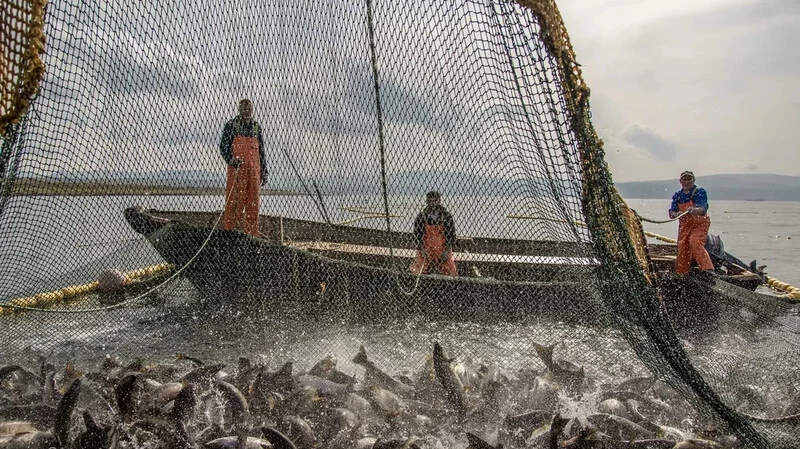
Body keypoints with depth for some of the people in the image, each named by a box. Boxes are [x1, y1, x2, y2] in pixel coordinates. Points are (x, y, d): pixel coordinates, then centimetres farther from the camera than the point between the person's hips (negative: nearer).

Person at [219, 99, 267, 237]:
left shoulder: (256, 127, 17)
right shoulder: (231, 125, 4)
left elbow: (261, 151, 20)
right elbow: (223, 146, 0)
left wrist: (263, 172, 15)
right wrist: (230, 160, -19)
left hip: (254, 171, 4)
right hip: (236, 169, -4)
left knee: (253, 203, 5)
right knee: (234, 202, -6)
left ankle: (252, 235, 11)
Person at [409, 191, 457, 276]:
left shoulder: (446, 216, -4)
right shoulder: (421, 217, -4)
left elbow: (451, 234, -1)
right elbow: (417, 235, 0)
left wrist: (447, 250, -12)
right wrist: (422, 249, -12)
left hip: (444, 251, 0)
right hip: (426, 249, 0)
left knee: (450, 274, -1)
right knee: (417, 273, -11)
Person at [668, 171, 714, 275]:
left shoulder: (700, 192, -8)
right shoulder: (677, 195, 6)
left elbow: (703, 209, -23)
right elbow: (671, 212, 0)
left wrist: (694, 210, -46)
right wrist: (677, 214, -24)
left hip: (700, 223, -5)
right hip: (685, 225, 5)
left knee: (695, 242, -26)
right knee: (682, 247, 4)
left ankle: (708, 269, -24)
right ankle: (681, 274, 17)